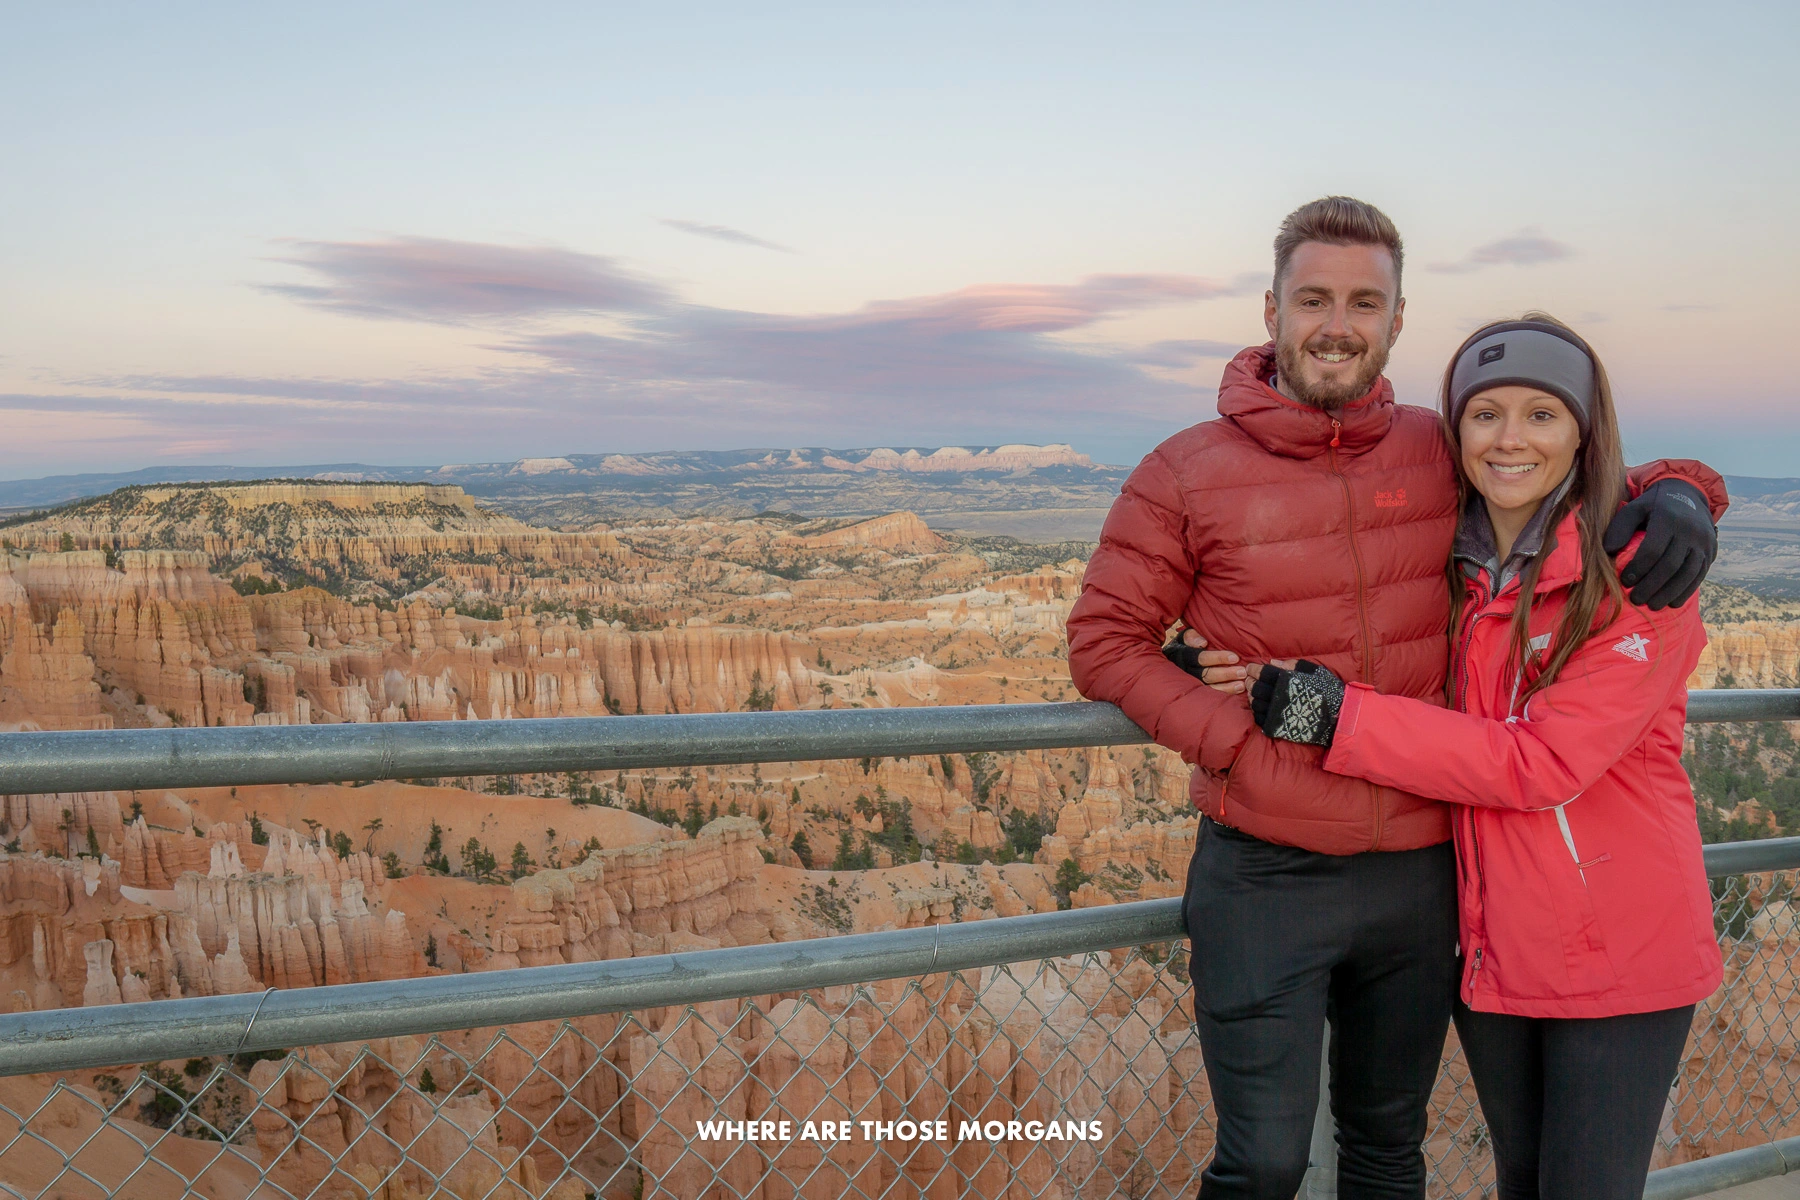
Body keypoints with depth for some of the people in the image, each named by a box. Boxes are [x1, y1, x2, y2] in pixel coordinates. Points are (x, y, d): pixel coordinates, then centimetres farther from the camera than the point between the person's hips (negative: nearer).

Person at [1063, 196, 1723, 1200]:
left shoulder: (1441, 456, 1)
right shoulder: (1187, 475, -7)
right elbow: (1104, 642, -6)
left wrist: (1675, 491, -8)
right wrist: (1244, 741, -17)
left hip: (1420, 877, 4)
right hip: (1266, 880, -3)